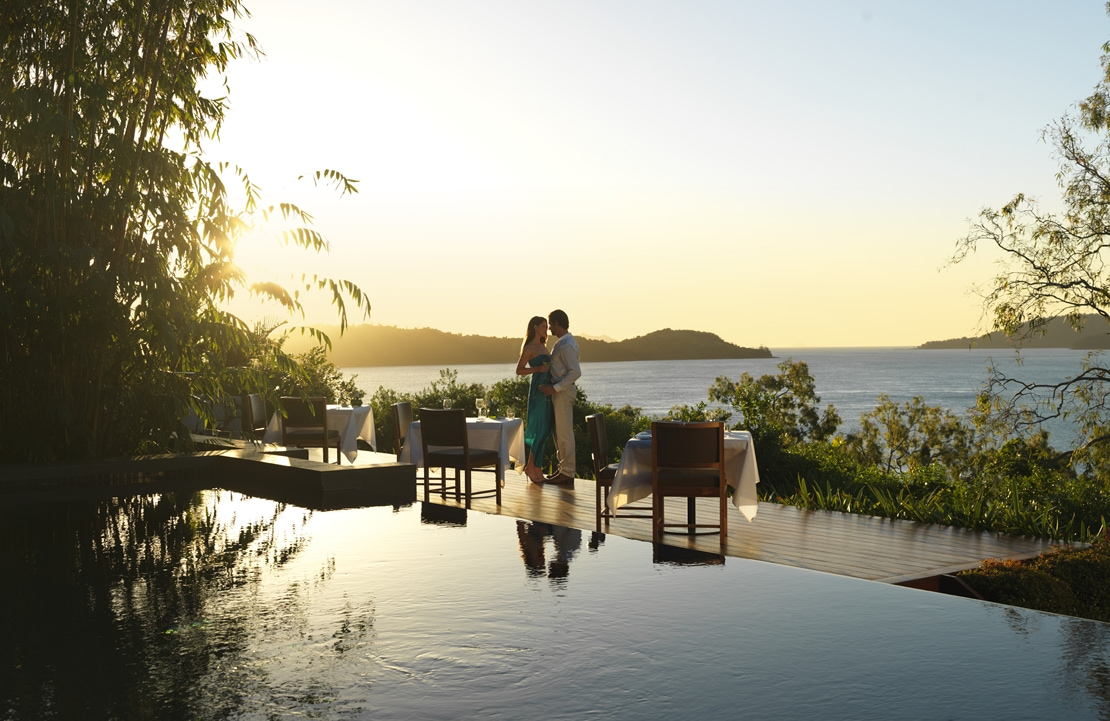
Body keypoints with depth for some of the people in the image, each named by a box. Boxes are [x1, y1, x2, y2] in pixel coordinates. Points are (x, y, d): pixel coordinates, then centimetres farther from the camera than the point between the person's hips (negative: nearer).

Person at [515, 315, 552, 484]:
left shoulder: (542, 346, 19)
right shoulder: (529, 348, -6)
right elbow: (519, 370, -10)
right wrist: (538, 368, -19)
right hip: (538, 389, -9)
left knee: (544, 429, 8)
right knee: (540, 429, -9)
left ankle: (534, 467, 13)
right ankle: (532, 468, -3)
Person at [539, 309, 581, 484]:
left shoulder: (566, 345, -18)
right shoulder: (565, 342, 14)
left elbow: (575, 372, -24)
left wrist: (555, 388, -23)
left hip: (563, 392, -11)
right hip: (559, 391, 11)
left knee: (564, 433, -6)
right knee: (559, 432, 15)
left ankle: (567, 473, -1)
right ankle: (564, 468, 22)